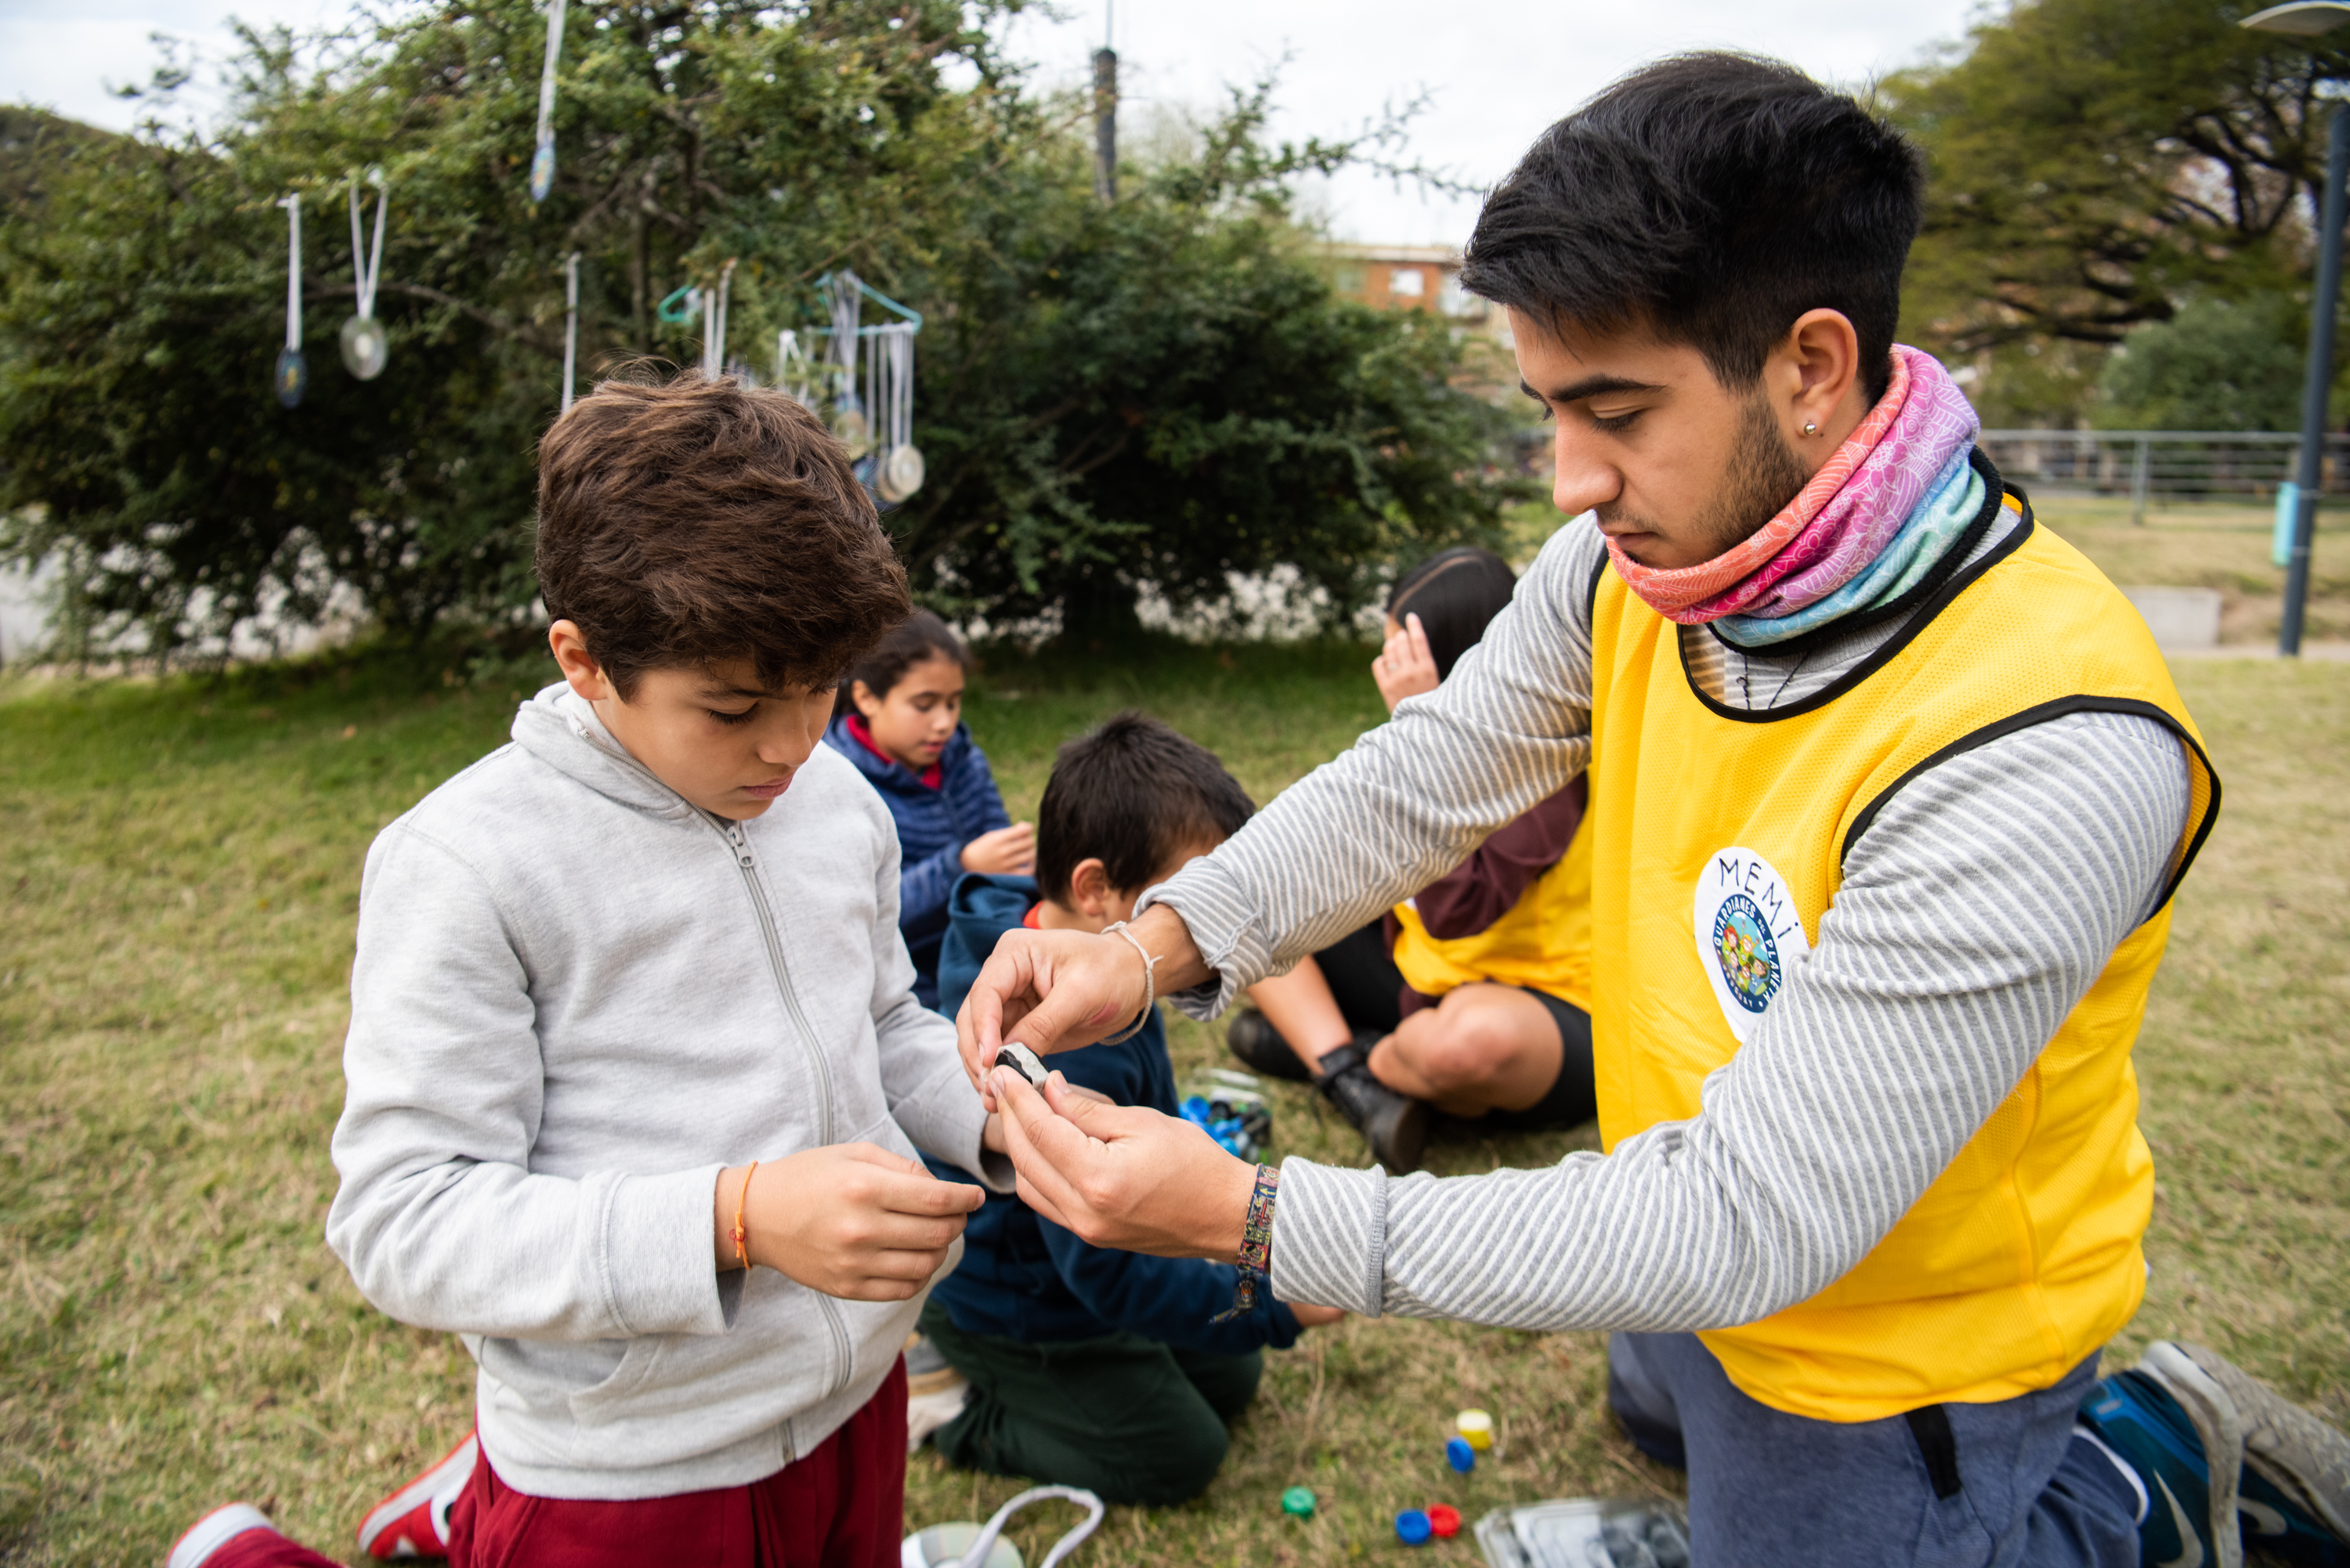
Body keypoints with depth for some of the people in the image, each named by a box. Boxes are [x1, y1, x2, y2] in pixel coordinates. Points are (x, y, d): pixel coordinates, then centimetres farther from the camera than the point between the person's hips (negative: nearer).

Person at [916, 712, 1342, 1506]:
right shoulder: (1064, 1058, -42)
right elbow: (1108, 1274, -34)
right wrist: (1274, 1305, -28)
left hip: (1082, 1255, 9)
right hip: (1017, 1309, -9)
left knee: (1231, 1380, 19)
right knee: (1179, 1455, 4)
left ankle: (996, 1370, 22)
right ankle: (967, 1413, 12)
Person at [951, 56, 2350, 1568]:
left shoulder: (2050, 758, -39)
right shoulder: (1639, 556, -16)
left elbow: (1749, 1224, -38)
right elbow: (1416, 782, -8)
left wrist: (1251, 1216, -40)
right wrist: (1162, 943, -26)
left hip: (1884, 1358, -7)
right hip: (1692, 1228, 8)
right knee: (1662, 1414, 37)